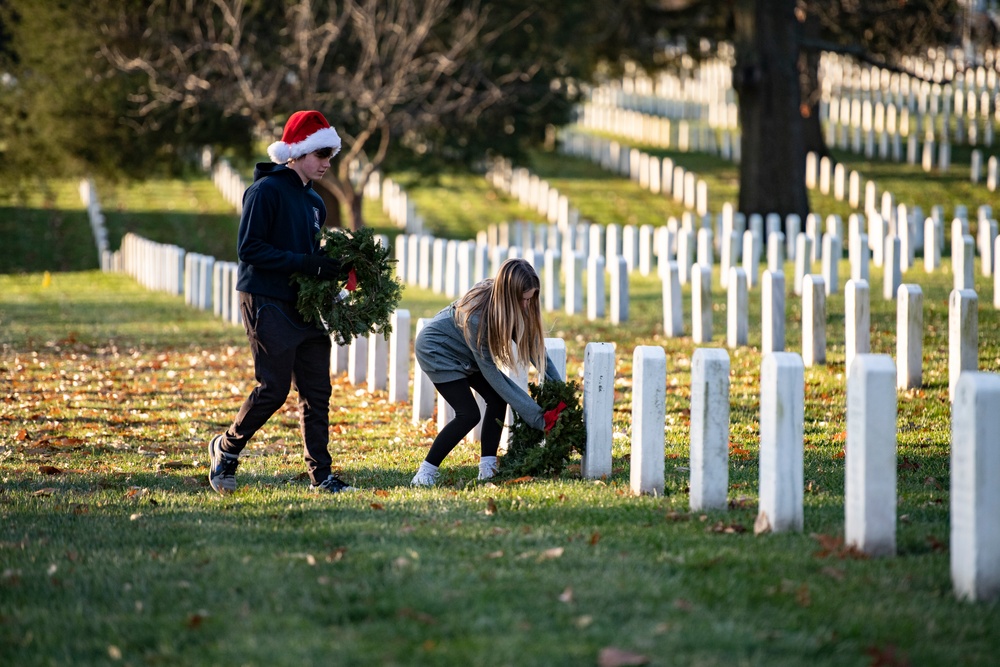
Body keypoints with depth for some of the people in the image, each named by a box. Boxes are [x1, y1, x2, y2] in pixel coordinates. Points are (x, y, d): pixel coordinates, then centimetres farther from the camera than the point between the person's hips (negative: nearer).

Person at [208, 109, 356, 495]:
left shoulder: (313, 201, 18)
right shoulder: (266, 191, -9)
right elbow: (250, 249, -16)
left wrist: (333, 268, 1)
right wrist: (306, 264, -22)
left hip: (307, 305, 8)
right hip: (268, 304, -8)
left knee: (316, 391, 3)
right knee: (274, 388, -8)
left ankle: (320, 474, 7)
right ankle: (227, 447, 13)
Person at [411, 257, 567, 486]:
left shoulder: (519, 307, -19)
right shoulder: (477, 314, -38)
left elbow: (535, 347, -13)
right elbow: (490, 372, -32)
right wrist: (535, 416, -31)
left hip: (463, 353, 8)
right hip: (436, 348, -8)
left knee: (498, 400, -6)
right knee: (469, 414, -17)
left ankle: (487, 468, -2)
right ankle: (425, 473, -10)